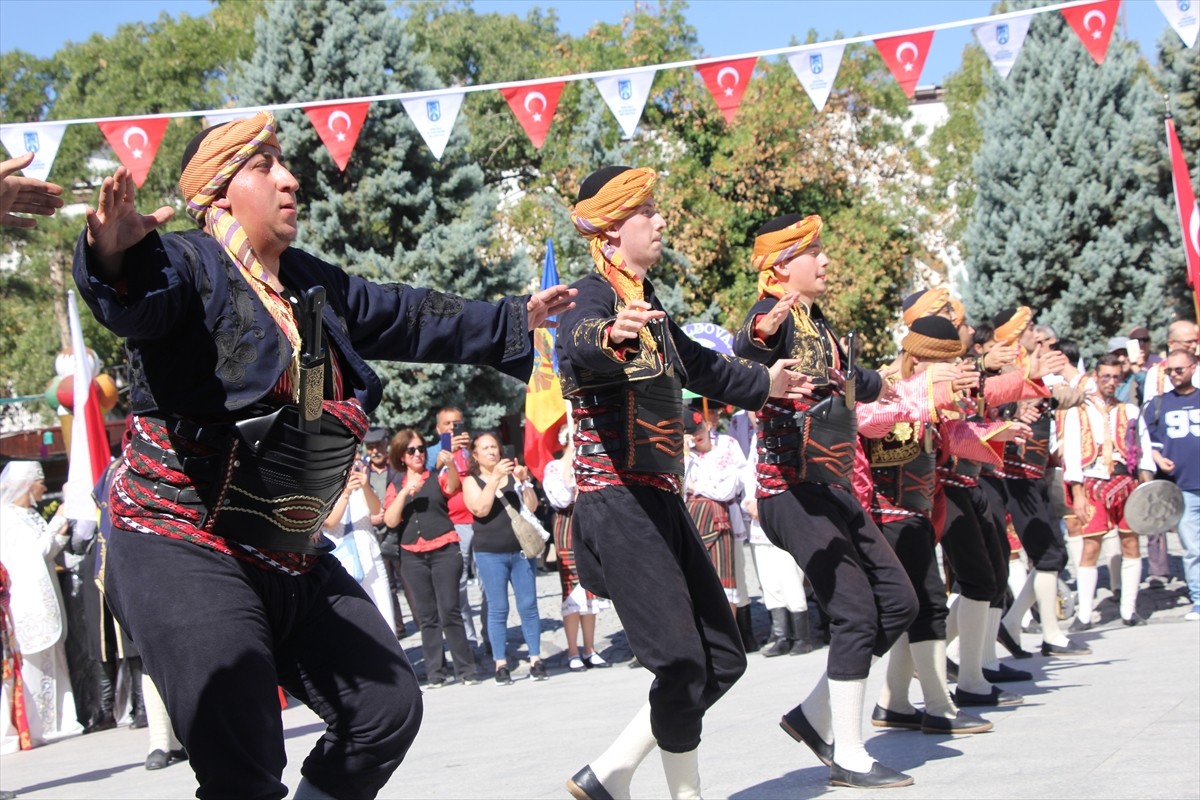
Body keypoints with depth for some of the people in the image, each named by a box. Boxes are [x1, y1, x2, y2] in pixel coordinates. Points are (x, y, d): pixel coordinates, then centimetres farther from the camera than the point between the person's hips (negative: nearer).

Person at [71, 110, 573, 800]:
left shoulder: (315, 285, 13)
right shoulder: (188, 266, -11)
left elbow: (407, 316, 27)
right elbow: (137, 298, -34)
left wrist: (512, 320, 36)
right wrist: (113, 254, -58)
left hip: (293, 561, 9)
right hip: (186, 553, -8)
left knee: (389, 707, 10)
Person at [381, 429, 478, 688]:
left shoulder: (438, 476, 6)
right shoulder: (396, 486, 11)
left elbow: (453, 487, -17)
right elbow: (390, 521, -1)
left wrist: (450, 465, -37)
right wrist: (405, 492, -14)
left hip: (444, 552, -2)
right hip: (413, 557, 2)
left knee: (449, 612, -8)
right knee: (428, 616, 5)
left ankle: (466, 669, -4)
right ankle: (435, 673, 8)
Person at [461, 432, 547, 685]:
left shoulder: (512, 474, 12)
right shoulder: (472, 481, 5)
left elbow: (532, 507, 5)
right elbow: (481, 509, -13)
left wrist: (523, 481, -9)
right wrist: (494, 477, -17)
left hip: (521, 549, 2)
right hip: (490, 553, -2)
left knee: (528, 605, 0)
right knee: (498, 609, -3)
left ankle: (536, 659, 5)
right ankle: (501, 664, 0)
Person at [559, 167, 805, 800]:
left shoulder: (645, 304, 17)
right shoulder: (596, 295, -9)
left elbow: (697, 364, 35)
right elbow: (575, 347, -34)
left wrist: (764, 382, 50)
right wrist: (607, 336, -56)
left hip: (661, 503, 9)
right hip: (618, 503, -9)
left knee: (724, 658, 9)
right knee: (683, 665, -13)